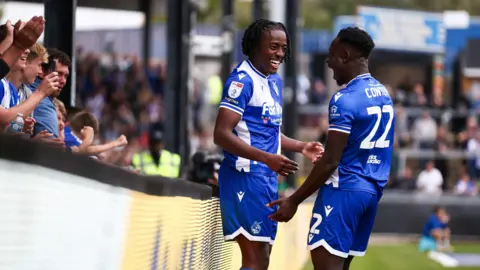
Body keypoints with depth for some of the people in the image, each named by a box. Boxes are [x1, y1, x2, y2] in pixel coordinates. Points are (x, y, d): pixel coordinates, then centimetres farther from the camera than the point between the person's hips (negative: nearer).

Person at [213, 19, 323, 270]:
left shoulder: (275, 81, 15)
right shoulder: (242, 80, -14)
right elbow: (222, 134, -21)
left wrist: (301, 147, 13)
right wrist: (267, 158, -29)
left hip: (267, 178, 10)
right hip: (246, 176, -10)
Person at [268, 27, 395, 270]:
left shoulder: (345, 99, -15)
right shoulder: (384, 95, 13)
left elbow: (330, 162, -18)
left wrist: (294, 200, -13)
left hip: (344, 189, -9)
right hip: (372, 191, 9)